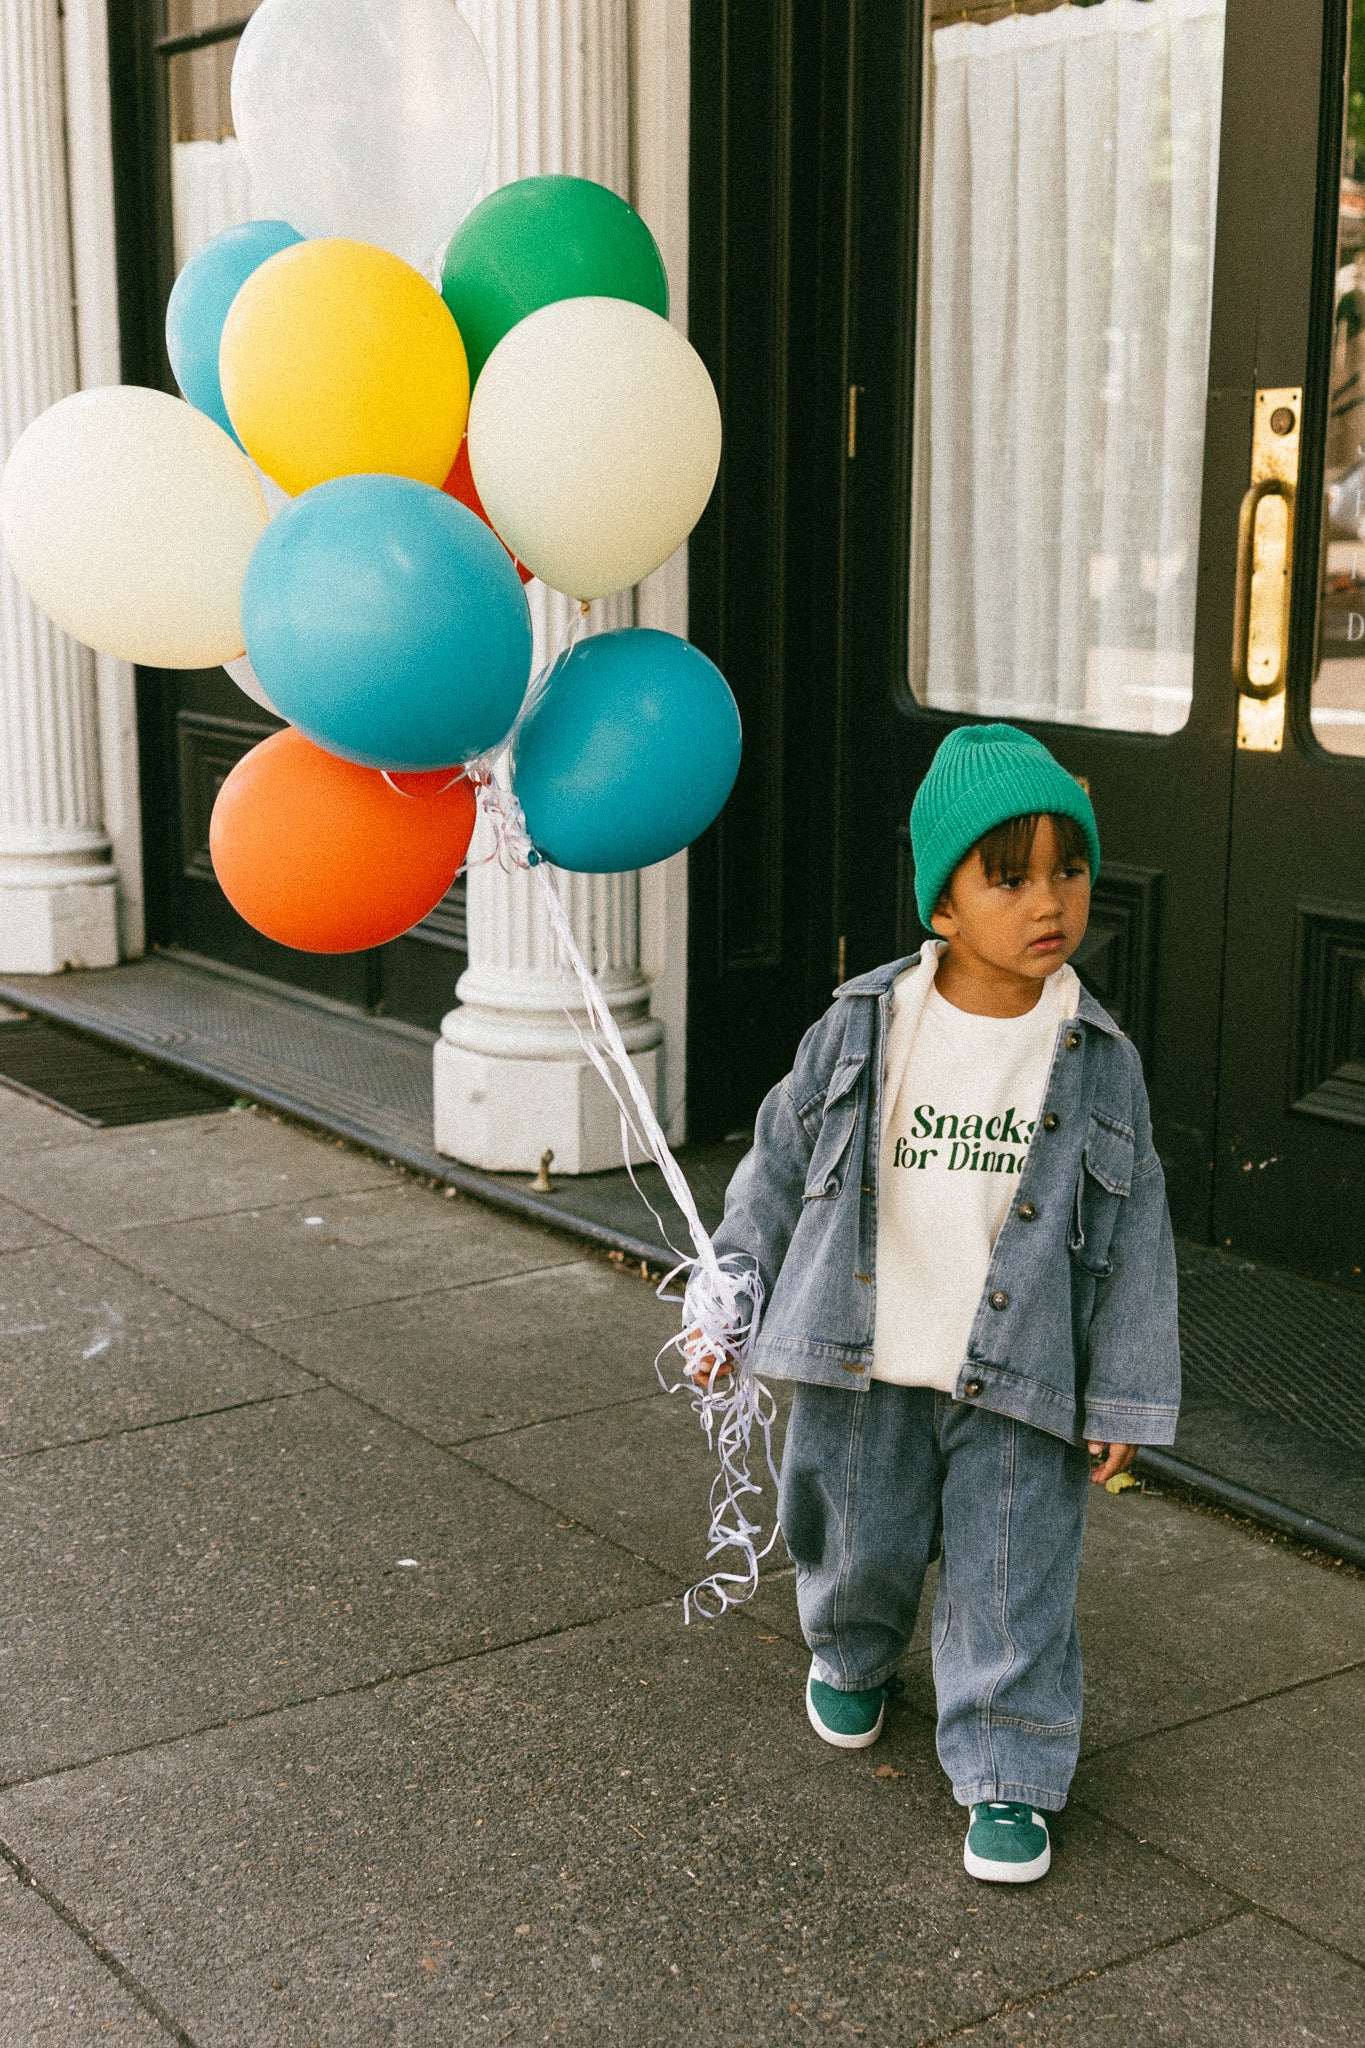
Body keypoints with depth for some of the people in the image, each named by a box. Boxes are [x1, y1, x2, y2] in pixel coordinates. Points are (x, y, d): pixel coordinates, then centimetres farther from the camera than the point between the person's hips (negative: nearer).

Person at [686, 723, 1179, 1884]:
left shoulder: (1099, 1060, -6)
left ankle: (1012, 1776, 20)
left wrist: (1127, 1399, -1)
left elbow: (1135, 1238, 0)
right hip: (864, 1365, 1)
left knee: (1013, 1581, 3)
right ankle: (851, 1654, 49)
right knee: (859, 1540, 17)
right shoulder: (863, 1029, -6)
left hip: (1017, 1381, -1)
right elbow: (778, 1167, 5)